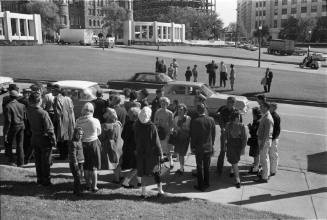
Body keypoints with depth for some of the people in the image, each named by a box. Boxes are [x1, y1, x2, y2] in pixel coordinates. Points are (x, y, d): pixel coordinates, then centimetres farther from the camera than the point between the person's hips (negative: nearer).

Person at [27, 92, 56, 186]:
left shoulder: (29, 111, -7)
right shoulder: (43, 113, -25)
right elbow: (49, 129, -20)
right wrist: (53, 140, -10)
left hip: (34, 139, 6)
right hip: (44, 139, -6)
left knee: (38, 160, 18)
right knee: (46, 161, 7)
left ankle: (39, 179, 30)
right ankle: (46, 181, 17)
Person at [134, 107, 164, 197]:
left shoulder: (136, 126, -7)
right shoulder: (152, 126, -16)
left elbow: (135, 140, 1)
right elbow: (156, 141, -11)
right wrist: (160, 153, -4)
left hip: (140, 153, 2)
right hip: (151, 153, -2)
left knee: (142, 172, 11)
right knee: (155, 172, 13)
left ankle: (143, 192, 12)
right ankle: (160, 190, 17)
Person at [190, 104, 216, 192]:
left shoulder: (194, 121, -17)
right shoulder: (211, 120, -5)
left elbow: (193, 136, -12)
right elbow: (213, 134, 3)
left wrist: (192, 147, -1)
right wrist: (211, 144, 14)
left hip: (199, 148, -4)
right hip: (209, 147, 4)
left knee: (200, 167, 7)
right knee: (207, 166, 18)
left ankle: (201, 186, 14)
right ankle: (206, 183, 30)